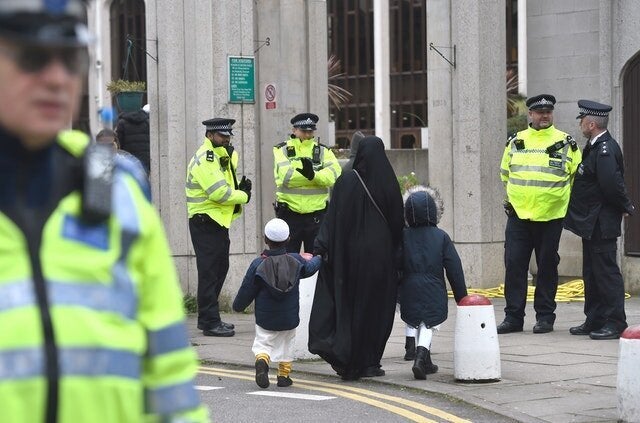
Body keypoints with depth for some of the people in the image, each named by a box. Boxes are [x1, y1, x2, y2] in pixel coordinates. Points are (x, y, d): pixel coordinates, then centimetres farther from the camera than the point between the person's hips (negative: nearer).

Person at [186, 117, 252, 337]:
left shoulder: (221, 156, 18)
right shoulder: (204, 159, -15)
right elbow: (219, 192, -23)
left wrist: (240, 189, -4)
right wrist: (244, 196, -10)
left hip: (219, 221, 10)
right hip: (204, 222, -10)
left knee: (220, 269, 15)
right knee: (209, 272, -8)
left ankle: (208, 318, 23)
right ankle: (210, 322, -7)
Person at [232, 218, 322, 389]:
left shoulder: (258, 264, -12)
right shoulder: (296, 261, -4)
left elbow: (246, 291, -6)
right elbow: (310, 268, 19)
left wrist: (237, 306, 13)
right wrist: (317, 259, 43)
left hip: (265, 318, -2)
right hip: (289, 318, 2)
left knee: (263, 343, 6)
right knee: (286, 344, 18)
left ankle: (262, 361, -23)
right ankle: (284, 374, 14)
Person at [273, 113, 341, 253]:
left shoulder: (323, 151, 9)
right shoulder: (282, 150, 3)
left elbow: (334, 174, -10)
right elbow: (286, 175, -16)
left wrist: (313, 175, -27)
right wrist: (317, 175, -14)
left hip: (317, 213, 2)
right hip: (289, 214, -2)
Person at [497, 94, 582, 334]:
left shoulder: (565, 143, 1)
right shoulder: (516, 141, 8)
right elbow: (505, 173, 21)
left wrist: (561, 196, 4)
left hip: (550, 216, -2)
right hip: (518, 215, 2)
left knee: (547, 267, 4)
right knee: (514, 265, 0)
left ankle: (545, 317, 12)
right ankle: (513, 317, 6)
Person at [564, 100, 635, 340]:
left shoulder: (605, 149, -20)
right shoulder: (595, 147, 12)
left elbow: (612, 184, -27)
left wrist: (626, 208, -15)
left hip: (601, 224, -11)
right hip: (592, 224, 11)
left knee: (606, 272, -6)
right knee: (592, 274, 15)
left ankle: (615, 323, -3)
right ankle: (594, 321, 23)